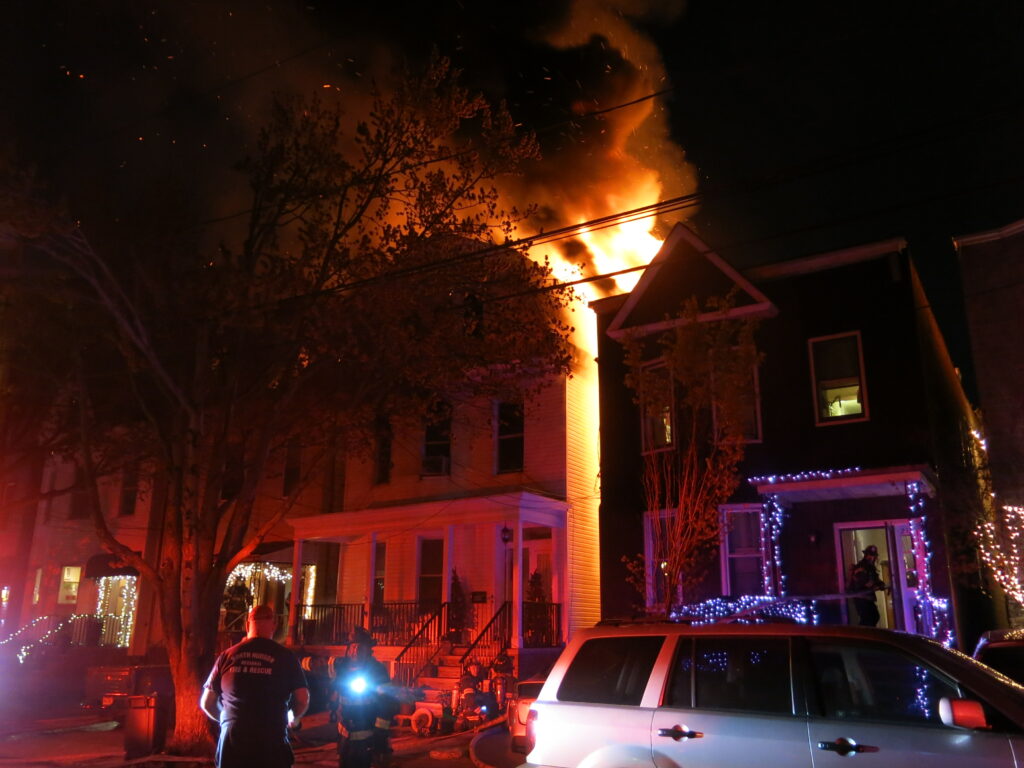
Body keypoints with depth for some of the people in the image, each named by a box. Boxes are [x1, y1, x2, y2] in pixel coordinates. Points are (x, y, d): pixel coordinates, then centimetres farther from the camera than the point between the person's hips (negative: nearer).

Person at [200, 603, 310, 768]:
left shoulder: (227, 656, 5)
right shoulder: (285, 656, -1)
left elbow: (207, 703, 12)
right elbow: (303, 699, -4)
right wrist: (294, 719, 18)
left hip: (232, 740, 2)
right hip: (271, 741, -2)